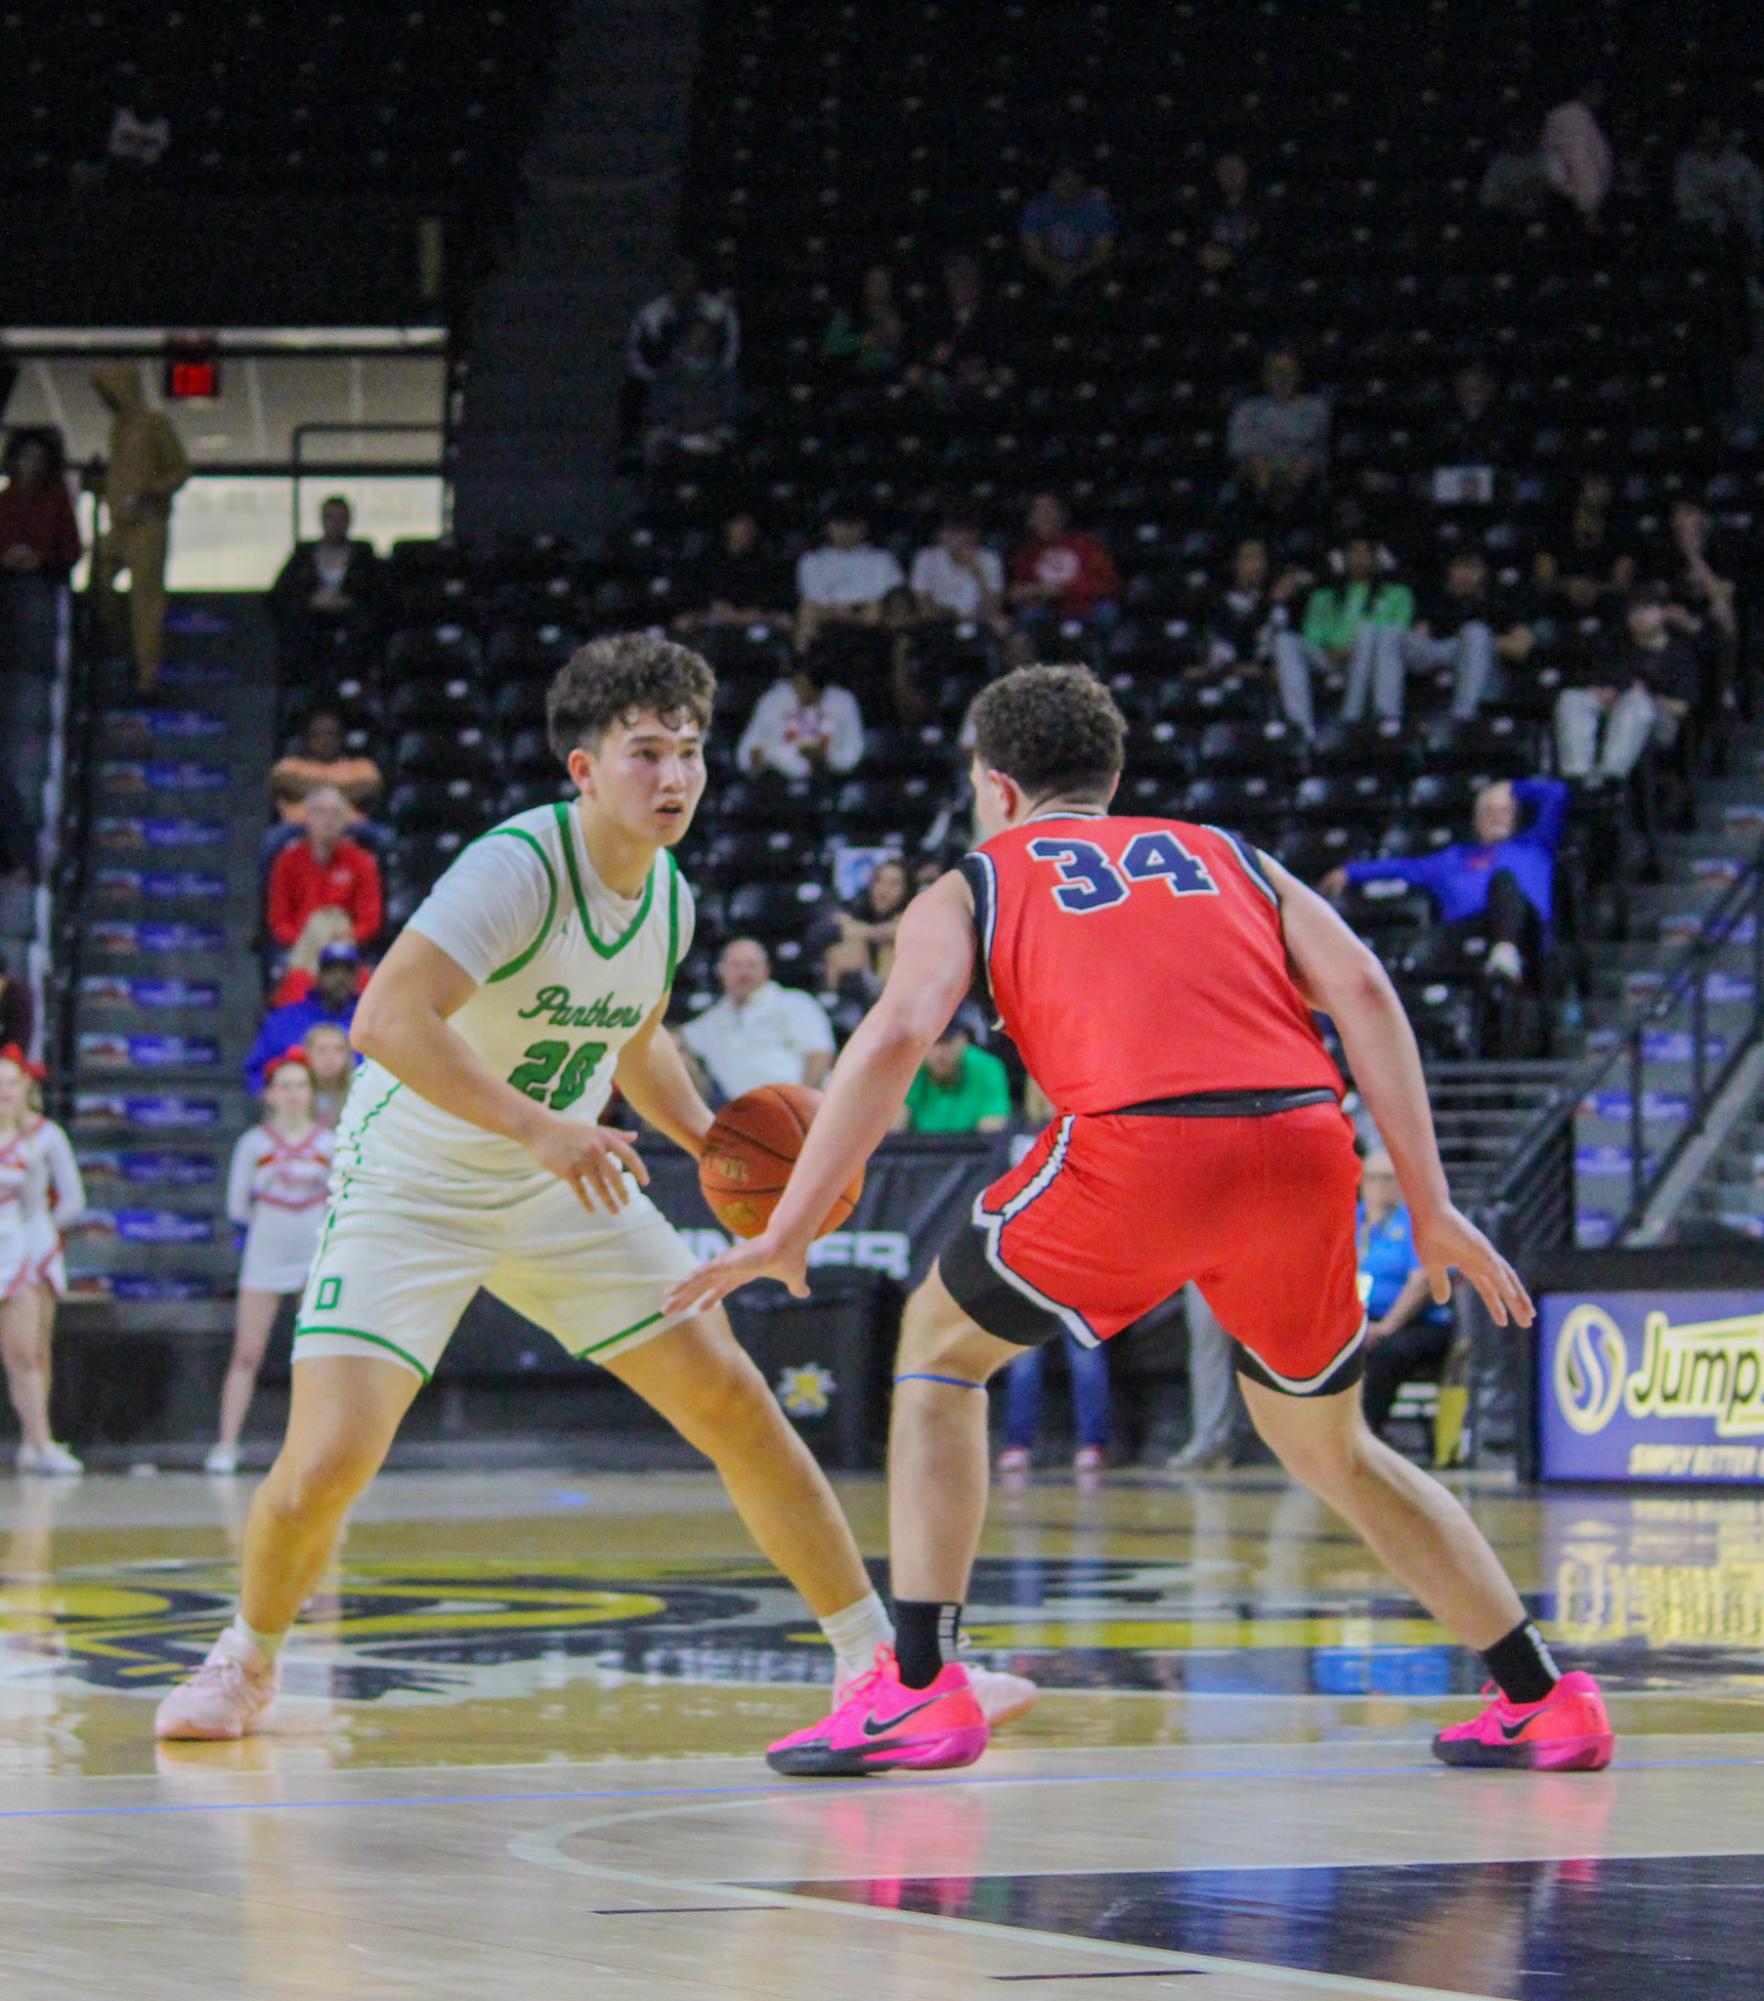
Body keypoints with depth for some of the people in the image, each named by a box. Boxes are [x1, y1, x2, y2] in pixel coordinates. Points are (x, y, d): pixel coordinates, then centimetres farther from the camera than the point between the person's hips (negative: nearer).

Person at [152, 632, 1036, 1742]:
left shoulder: (669, 896, -1)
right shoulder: (519, 867, -25)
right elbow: (386, 1019, -36)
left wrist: (711, 1140, 3)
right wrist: (535, 1127, -41)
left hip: (563, 1188, 6)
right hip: (412, 1185, -6)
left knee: (735, 1400, -2)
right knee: (328, 1461, -16)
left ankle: (879, 1659, 8)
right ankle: (248, 1661, 14)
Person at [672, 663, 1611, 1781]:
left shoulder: (975, 884, 22)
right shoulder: (1229, 858, 30)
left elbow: (897, 1036, 3)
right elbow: (1361, 989, 13)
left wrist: (789, 1233, 5)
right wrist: (1430, 1206, 12)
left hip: (1140, 1145, -4)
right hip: (1307, 1143, 4)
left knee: (941, 1350, 21)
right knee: (1326, 1442, 27)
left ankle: (922, 1689, 9)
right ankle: (1544, 1701, 23)